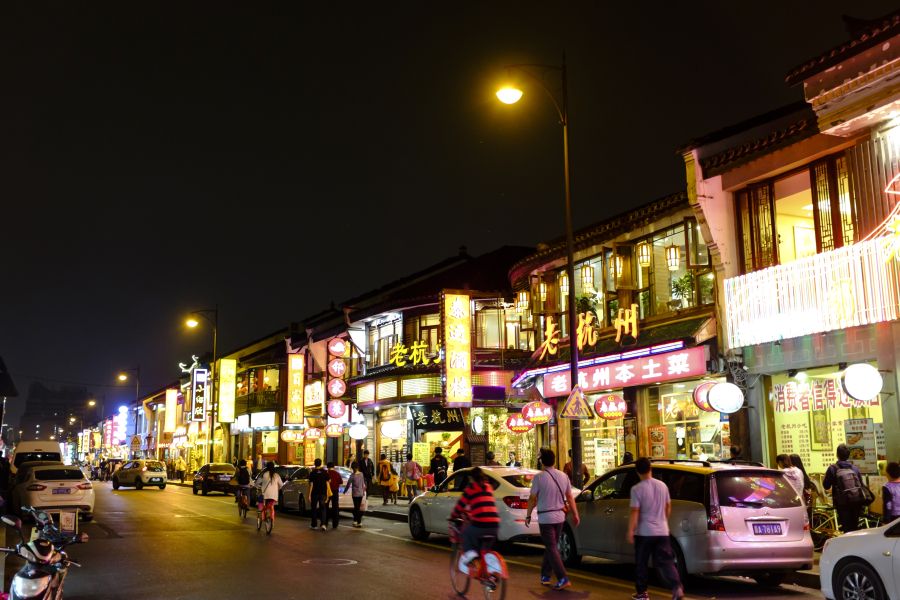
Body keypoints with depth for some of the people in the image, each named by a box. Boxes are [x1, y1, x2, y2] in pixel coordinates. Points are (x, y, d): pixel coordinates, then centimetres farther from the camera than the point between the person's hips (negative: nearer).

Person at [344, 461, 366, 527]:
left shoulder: (352, 476, -13)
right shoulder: (361, 474, 2)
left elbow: (348, 484, -6)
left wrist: (345, 491, 10)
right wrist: (363, 492, 19)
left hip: (355, 494, -5)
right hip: (361, 494, 5)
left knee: (357, 508, -3)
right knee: (358, 508, 16)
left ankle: (359, 522, -6)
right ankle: (355, 520, 24)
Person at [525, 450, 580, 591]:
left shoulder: (539, 477, -12)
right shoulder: (563, 476, 2)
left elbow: (532, 498, -8)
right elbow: (569, 497, 5)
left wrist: (528, 516, 3)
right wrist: (575, 514, 12)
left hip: (545, 518, -5)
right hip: (560, 516, 5)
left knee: (551, 548, -3)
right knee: (550, 546, 17)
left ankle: (563, 579, -12)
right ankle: (545, 575, 25)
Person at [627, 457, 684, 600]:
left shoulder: (637, 489, -14)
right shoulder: (662, 485, 3)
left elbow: (634, 511, -17)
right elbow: (668, 507, 13)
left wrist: (630, 530, -11)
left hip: (644, 532, -4)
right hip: (662, 531, 4)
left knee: (641, 563, 10)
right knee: (665, 561, 6)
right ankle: (677, 587, -13)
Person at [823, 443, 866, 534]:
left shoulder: (832, 469, -9)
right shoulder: (854, 468, 3)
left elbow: (826, 486, -2)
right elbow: (861, 484, 10)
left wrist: (825, 476, 16)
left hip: (843, 503, -4)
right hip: (856, 502, 4)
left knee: (847, 528, 0)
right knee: (855, 527, 17)